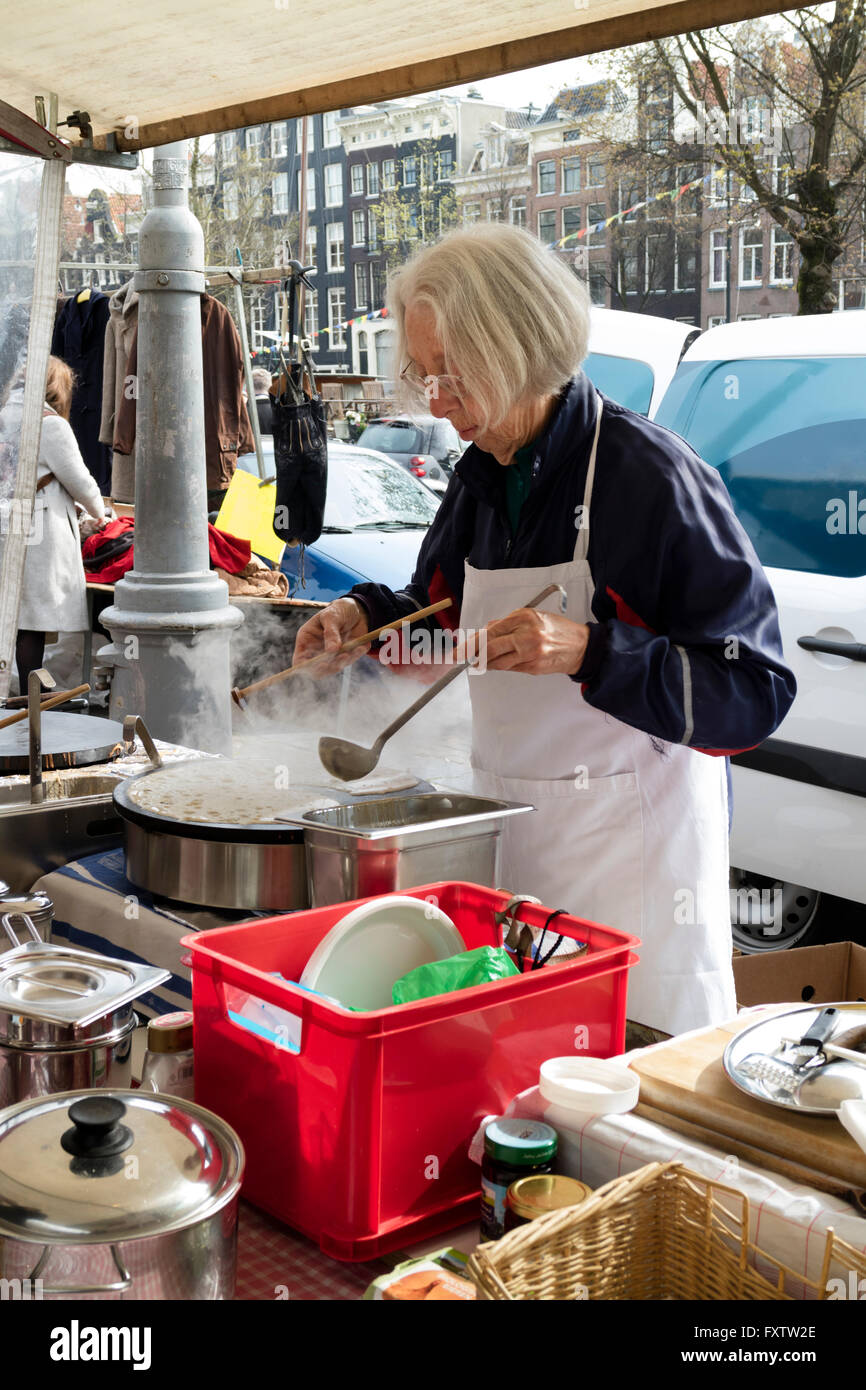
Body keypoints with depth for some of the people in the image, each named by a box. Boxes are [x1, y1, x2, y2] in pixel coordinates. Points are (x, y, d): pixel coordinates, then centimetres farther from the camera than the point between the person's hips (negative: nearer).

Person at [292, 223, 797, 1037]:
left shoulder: (651, 476, -17)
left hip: (631, 841, -6)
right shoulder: (483, 475, 6)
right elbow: (440, 610, 22)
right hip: (509, 825, 7)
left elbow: (755, 692, -18)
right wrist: (366, 616, 1)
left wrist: (587, 651, -29)